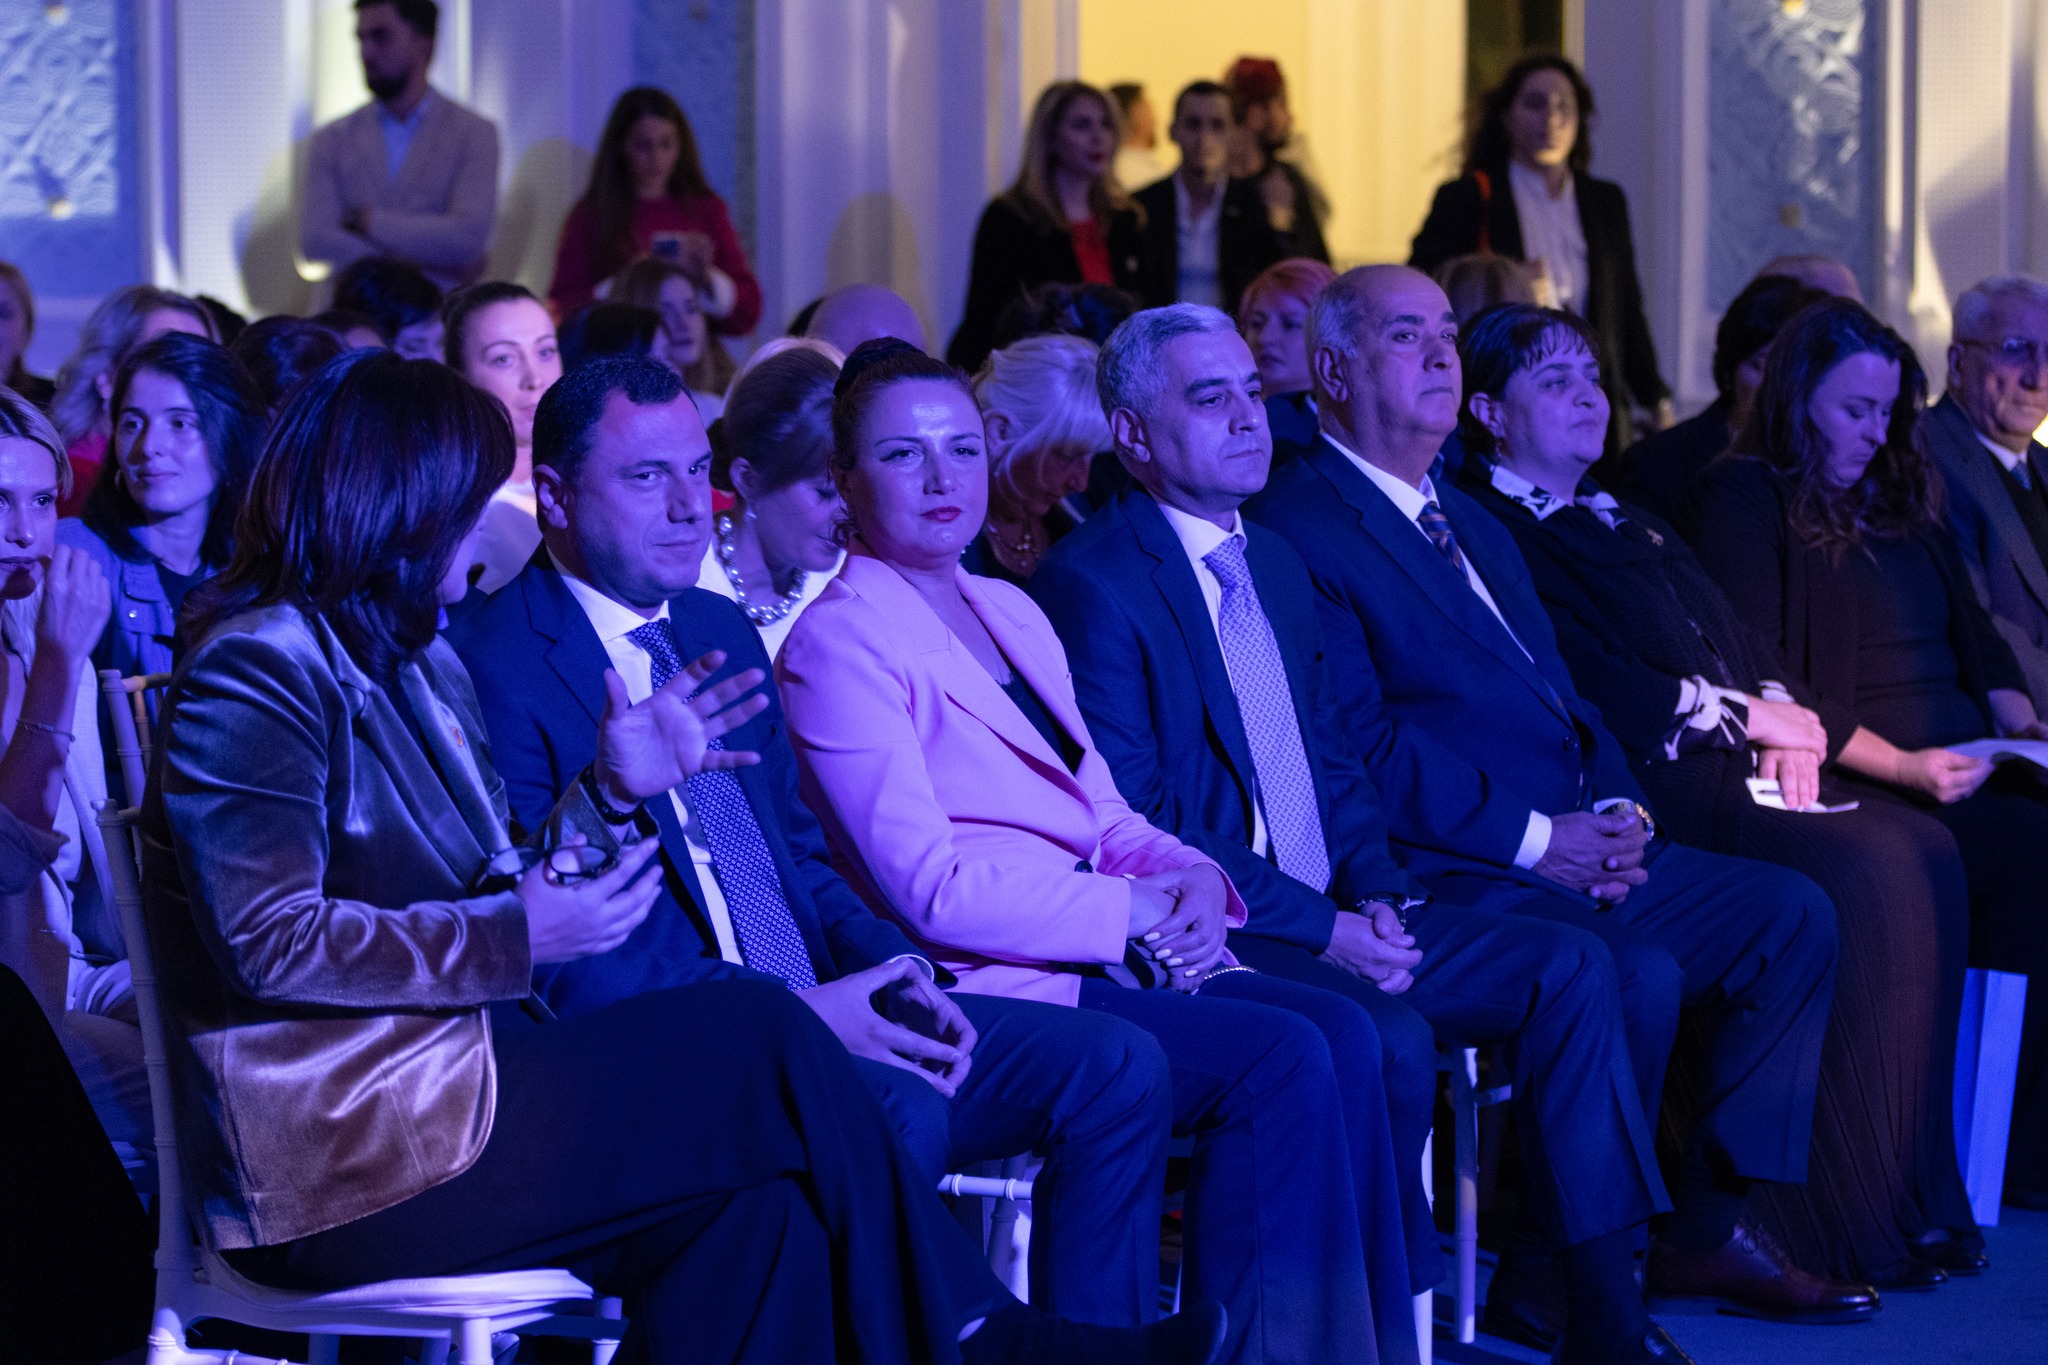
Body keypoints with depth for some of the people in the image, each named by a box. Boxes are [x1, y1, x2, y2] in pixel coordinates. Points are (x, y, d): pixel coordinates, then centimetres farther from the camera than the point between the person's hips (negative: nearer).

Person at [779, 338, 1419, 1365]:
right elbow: (928, 886, -14)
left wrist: (1188, 877, -2)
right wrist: (1128, 913, -13)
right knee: (1281, 1057, -23)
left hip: (1106, 957, 8)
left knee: (1342, 1032, -15)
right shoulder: (837, 643, -6)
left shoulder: (1014, 614, 21)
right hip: (974, 991, -8)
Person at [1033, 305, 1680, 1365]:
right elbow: (1134, 823, -16)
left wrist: (1373, 893, 0)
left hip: (1331, 913, 9)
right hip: (1210, 938, -9)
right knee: (1390, 1037, -32)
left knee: (1570, 967, -6)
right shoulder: (1089, 586, -9)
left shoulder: (1275, 565, 20)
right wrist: (1320, 929, -18)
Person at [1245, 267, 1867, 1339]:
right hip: (1445, 876, -10)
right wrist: (1532, 837, -17)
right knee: (1634, 973, -30)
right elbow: (1362, 744, -16)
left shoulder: (1472, 525, 25)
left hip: (1575, 850, 10)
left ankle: (1707, 1226, 5)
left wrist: (1617, 810, 1)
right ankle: (1561, 1279, -15)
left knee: (1791, 916, 0)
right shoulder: (1296, 526, -7)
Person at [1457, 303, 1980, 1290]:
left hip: (1739, 768, 9)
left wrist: (1785, 730, -1)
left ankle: (1918, 1196, -9)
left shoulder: (1627, 524, 27)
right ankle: (1841, 1219, -21)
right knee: (1857, 870, -26)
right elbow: (1594, 684, -14)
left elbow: (1737, 641, 20)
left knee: (1927, 854, -13)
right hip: (1645, 792, -9)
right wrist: (1742, 715, -8)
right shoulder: (1492, 532, -2)